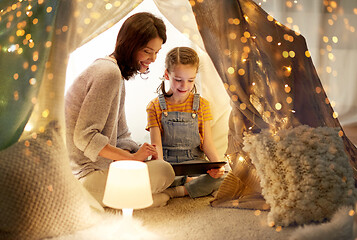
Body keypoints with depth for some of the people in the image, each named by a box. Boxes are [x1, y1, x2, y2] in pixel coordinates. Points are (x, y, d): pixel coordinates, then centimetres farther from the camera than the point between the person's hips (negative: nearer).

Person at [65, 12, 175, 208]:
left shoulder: (118, 75, 14)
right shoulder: (109, 72, -18)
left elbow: (121, 136, 14)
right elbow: (84, 137, -23)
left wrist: (135, 153, -3)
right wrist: (133, 157, -17)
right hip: (84, 176, -10)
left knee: (160, 164, 15)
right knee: (164, 171, -17)